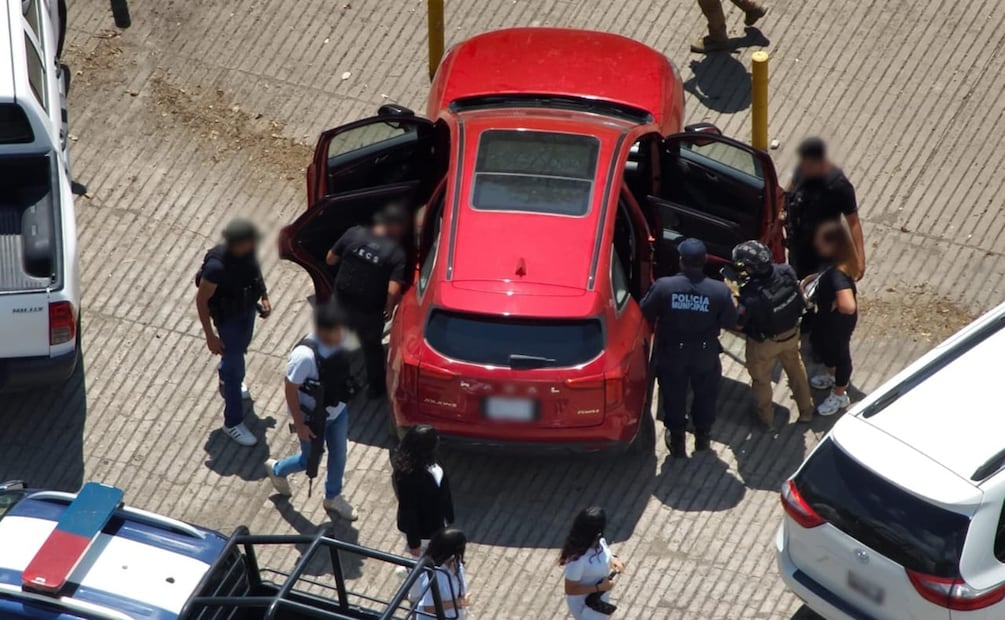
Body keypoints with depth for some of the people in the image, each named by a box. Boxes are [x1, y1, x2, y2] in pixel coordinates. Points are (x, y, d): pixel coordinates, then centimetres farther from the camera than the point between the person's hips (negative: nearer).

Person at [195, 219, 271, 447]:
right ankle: (233, 423, 20)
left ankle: (226, 381, 64)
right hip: (228, 317, -7)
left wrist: (264, 297, 3)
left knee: (240, 348, 32)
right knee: (234, 367, 4)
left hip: (248, 308, 7)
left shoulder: (248, 251, -20)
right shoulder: (217, 266, -39)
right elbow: (201, 300, -27)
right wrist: (210, 336, -23)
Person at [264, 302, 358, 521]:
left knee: (338, 456, 22)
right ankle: (277, 469, 49)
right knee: (310, 460, 17)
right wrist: (299, 425, -19)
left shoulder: (339, 339, -17)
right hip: (312, 416, -6)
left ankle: (333, 497, 49)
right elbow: (290, 388, -26)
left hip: (337, 410, 6)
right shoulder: (306, 355, -38)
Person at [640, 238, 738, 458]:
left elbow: (646, 314, -11)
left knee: (674, 397, 22)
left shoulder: (663, 286, -24)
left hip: (671, 355, -1)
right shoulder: (720, 291, -22)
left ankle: (677, 441, 38)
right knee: (705, 396, 27)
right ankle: (703, 436, 46)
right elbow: (730, 322, -9)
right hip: (705, 356, 1)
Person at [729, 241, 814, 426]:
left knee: (761, 379, 26)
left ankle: (766, 417, 48)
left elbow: (738, 323, -27)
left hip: (765, 343, -4)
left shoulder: (752, 296, -41)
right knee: (796, 368, 31)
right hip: (791, 333, 4)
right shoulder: (786, 272, -27)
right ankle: (806, 410, 51)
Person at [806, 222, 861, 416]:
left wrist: (834, 306, -32)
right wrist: (816, 279, -5)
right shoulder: (835, 261, -16)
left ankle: (840, 396, 44)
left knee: (839, 352, 17)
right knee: (818, 342, 32)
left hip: (838, 320, -9)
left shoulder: (838, 273, -43)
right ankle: (833, 375, 61)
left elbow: (848, 307, -52)